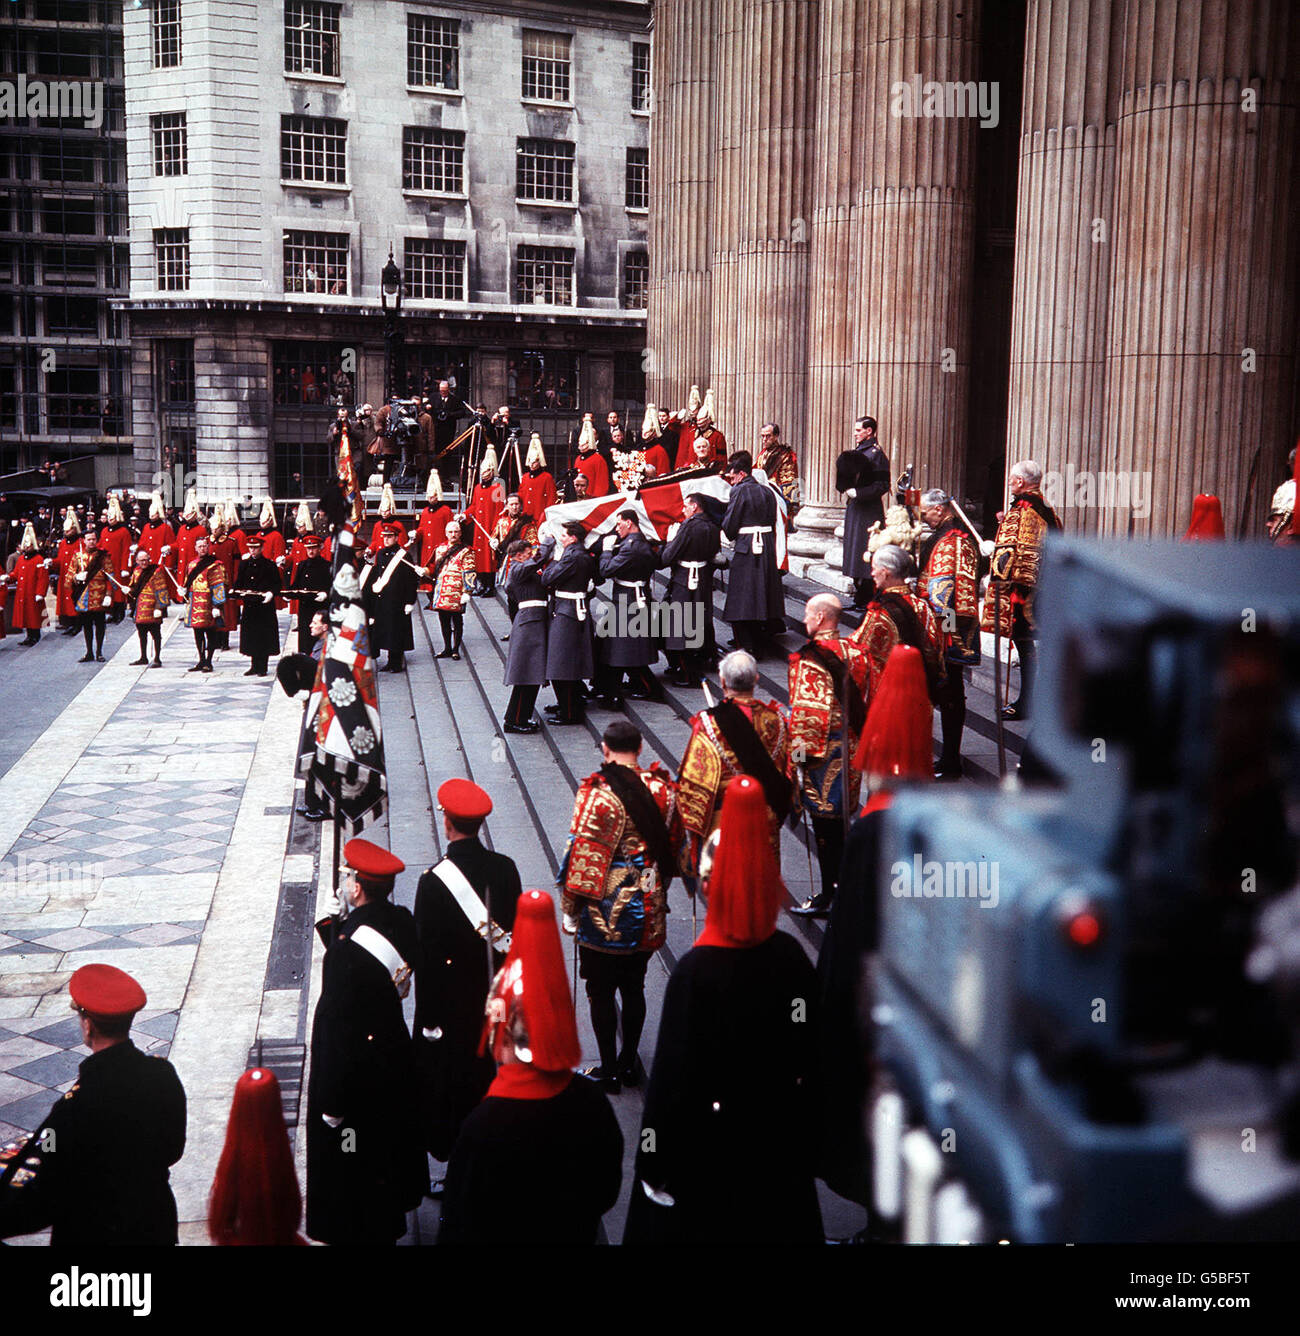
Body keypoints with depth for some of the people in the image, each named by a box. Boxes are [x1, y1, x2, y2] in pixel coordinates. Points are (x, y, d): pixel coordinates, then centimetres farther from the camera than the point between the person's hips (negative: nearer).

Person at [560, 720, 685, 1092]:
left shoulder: (598, 794, -20)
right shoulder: (663, 788, -3)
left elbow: (582, 857, -17)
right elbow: (675, 848, 8)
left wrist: (571, 908, -4)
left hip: (606, 914, -5)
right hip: (649, 913, 5)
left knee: (601, 992, 9)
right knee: (634, 988, 18)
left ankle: (609, 1070, 17)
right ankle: (629, 1064, 28)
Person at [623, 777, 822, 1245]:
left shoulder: (694, 973, -25)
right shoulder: (791, 957, -12)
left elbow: (673, 1075, -18)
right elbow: (810, 1053, -2)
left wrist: (657, 1166, -6)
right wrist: (804, 1143, 12)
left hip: (710, 1144, -3)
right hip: (778, 1140, 4)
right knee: (770, 1219, 22)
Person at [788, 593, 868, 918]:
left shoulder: (810, 657, -18)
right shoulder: (855, 651, 5)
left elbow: (807, 710, -21)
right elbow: (864, 699, 11)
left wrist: (799, 749, -13)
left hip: (823, 750, -8)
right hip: (852, 747, 8)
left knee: (824, 822, 0)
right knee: (841, 818, 18)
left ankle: (827, 897, 7)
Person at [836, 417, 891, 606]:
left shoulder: (876, 454, -11)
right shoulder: (856, 452, 15)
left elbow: (882, 485, -16)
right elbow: (844, 480, 21)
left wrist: (857, 492, -17)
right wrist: (846, 489, -1)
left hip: (869, 511, -9)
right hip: (854, 509, 9)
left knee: (867, 554, -8)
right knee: (854, 552, 10)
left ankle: (868, 600, -4)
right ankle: (859, 597, 17)